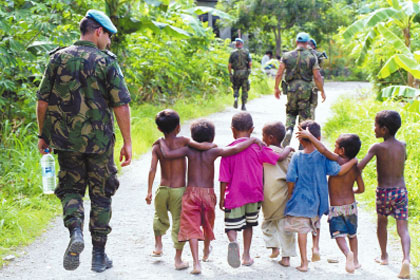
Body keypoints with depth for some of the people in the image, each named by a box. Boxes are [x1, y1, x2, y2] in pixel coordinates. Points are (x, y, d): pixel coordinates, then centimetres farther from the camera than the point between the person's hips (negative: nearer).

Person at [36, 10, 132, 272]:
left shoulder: (58, 58, 2)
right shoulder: (106, 62, -7)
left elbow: (42, 101, 3)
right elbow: (121, 106, -11)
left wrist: (43, 135, 13)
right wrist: (127, 142, -4)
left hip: (66, 141, 2)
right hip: (99, 141, -2)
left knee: (71, 188, 15)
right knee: (100, 195, 11)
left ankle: (75, 230, -14)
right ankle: (99, 254, 16)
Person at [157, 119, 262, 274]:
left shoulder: (189, 150, -5)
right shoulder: (213, 152, -8)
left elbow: (167, 154, -14)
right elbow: (234, 149, -20)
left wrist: (162, 141, 6)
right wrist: (253, 140, -8)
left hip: (192, 193, -1)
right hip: (208, 193, 1)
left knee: (192, 227, -3)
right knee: (208, 224, 25)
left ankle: (196, 263, -16)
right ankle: (206, 252, 48)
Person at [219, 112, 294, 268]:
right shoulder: (257, 147, -5)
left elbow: (224, 178, -5)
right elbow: (280, 158, -1)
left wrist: (222, 198, 3)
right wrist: (288, 149, 20)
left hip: (234, 195, -2)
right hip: (254, 194, 2)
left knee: (231, 227, 1)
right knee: (249, 225, 19)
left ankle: (233, 242, -31)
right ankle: (246, 256, 21)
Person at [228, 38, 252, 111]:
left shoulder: (233, 53, 2)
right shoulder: (246, 52, 0)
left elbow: (229, 65, -2)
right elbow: (250, 63, -6)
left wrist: (230, 73, 7)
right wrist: (249, 69, 11)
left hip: (236, 73, 1)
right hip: (244, 72, -1)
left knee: (236, 87, 16)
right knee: (244, 89, 7)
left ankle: (236, 98, -12)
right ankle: (243, 105, 5)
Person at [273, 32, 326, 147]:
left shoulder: (287, 56, 1)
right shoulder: (312, 57, -3)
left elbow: (279, 74, 1)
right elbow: (317, 77, -5)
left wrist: (276, 88, 12)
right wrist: (322, 91, 5)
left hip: (291, 88, 1)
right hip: (305, 88, -1)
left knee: (290, 113, 19)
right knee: (305, 115, 7)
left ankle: (289, 130, -9)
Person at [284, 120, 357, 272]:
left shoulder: (297, 157, -9)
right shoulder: (323, 156, -9)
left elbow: (291, 179, -9)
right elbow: (339, 171, -14)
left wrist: (290, 194, 6)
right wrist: (353, 161, -2)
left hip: (300, 200, -2)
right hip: (318, 200, 2)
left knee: (301, 230, 3)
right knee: (316, 224, 29)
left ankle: (304, 263, 5)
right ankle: (316, 247, 11)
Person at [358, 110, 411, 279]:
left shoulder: (377, 147, -10)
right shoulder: (402, 145, 3)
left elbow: (359, 167, -17)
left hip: (384, 192, -2)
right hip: (401, 191, 2)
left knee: (382, 223, 22)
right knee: (402, 228, 1)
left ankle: (384, 256, 34)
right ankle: (406, 258, -22)